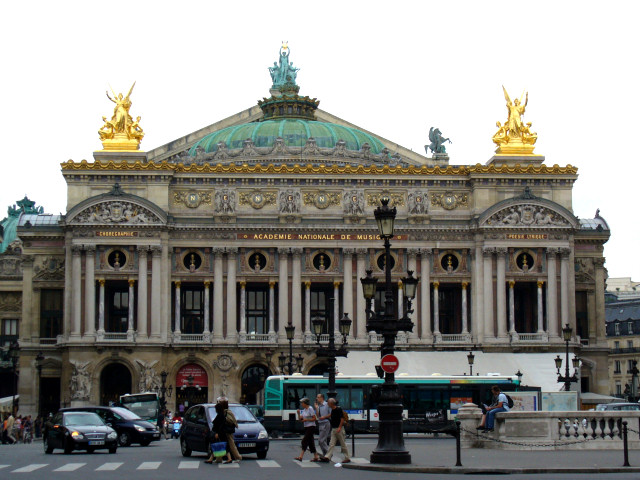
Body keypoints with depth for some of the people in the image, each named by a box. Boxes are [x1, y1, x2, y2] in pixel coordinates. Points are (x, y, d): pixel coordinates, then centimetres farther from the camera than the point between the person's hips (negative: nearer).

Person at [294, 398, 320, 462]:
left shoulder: (310, 409, -11)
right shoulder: (304, 410, 13)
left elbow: (314, 418, -14)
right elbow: (300, 419, 13)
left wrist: (306, 420, -19)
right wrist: (298, 413, -2)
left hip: (311, 427, -9)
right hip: (306, 427, 9)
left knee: (305, 441, -12)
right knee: (310, 442, 8)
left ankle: (300, 457, -14)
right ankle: (316, 457, 12)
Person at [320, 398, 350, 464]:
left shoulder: (338, 409, -13)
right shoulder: (332, 410, 12)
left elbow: (342, 419, -18)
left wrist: (339, 427, -22)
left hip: (339, 429, -8)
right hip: (333, 429, 9)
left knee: (343, 444, -1)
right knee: (331, 444, 1)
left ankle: (347, 458, 6)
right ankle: (327, 457, -5)